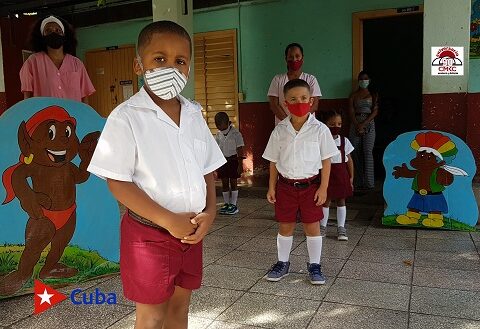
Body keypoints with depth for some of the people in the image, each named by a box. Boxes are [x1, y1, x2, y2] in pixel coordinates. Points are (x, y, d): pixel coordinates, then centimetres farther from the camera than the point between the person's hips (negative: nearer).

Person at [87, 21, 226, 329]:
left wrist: (209, 212, -7)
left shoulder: (194, 115, 5)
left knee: (180, 304, 19)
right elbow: (118, 182, -16)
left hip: (191, 230, 5)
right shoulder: (126, 117, -13)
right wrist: (168, 220, -20)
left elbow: (208, 171, 10)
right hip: (148, 232, -5)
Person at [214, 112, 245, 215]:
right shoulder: (218, 135, 7)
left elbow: (240, 150, -8)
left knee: (233, 182, 0)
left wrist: (240, 164, -12)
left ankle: (233, 205, 6)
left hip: (233, 159, -5)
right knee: (224, 183, 7)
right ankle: (226, 204, 17)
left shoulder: (236, 134, -8)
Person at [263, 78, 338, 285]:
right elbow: (274, 162, 6)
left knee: (312, 226, 7)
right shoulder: (279, 131, 0)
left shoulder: (319, 129, -6)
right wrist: (271, 188, 5)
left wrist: (323, 187, -7)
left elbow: (326, 160, -2)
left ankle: (314, 266, 22)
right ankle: (282, 263, 27)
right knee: (285, 226, 11)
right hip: (286, 185, 2)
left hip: (310, 185, -2)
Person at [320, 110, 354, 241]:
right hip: (327, 173, -2)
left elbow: (349, 160, 6)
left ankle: (341, 228, 19)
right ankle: (322, 227, 19)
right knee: (326, 200, 6)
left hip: (341, 173, 3)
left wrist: (351, 177, 5)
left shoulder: (344, 141, 1)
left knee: (341, 200, 9)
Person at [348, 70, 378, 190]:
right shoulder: (353, 95, 12)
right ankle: (358, 182, 5)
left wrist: (363, 124, -11)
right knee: (356, 152, -1)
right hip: (355, 124, 2)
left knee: (368, 152, -11)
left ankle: (369, 182, -12)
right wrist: (357, 125, -12)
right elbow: (351, 112, 2)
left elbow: (375, 111, 0)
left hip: (369, 123, -2)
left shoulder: (373, 94, 9)